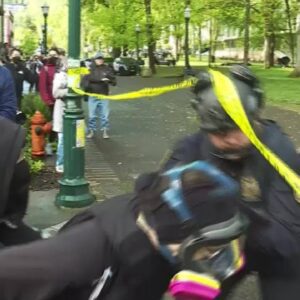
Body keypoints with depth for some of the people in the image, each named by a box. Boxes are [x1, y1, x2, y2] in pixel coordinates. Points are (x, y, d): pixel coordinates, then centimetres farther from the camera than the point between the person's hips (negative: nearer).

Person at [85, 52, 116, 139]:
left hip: (104, 96, 1)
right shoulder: (91, 68, 2)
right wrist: (101, 79, -26)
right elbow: (89, 77, -17)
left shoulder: (107, 69, 5)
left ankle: (105, 131, 12)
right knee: (92, 115, 5)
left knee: (104, 115, 2)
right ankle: (91, 130, 16)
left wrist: (110, 79, -18)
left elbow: (114, 81, 4)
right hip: (93, 95, -1)